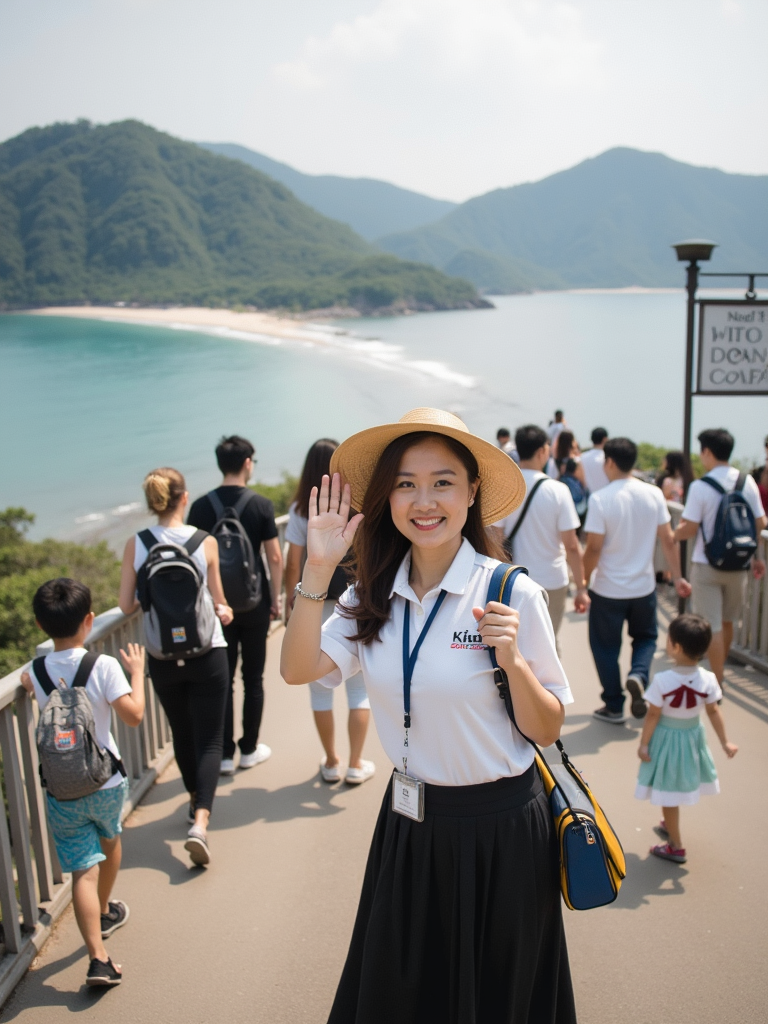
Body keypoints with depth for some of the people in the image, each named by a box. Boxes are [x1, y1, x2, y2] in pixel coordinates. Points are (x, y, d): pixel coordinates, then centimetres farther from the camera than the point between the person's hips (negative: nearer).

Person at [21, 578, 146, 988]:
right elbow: (134, 715, -17)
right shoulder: (104, 665, -16)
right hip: (106, 782, 0)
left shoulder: (35, 673, -6)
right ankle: (105, 912, 48)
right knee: (110, 841, 27)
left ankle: (99, 959, -3)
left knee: (83, 871, 4)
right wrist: (137, 672, -6)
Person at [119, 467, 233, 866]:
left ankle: (196, 801, 40)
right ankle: (200, 821, -9)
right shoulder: (205, 542, -11)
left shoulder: (135, 545, -8)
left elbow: (126, 606, -5)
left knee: (182, 734, 22)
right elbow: (220, 605, -3)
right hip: (206, 653, -2)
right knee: (209, 739, 6)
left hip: (162, 657, 2)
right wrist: (224, 612, 19)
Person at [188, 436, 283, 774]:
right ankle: (249, 750, 21)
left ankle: (224, 755, 13)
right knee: (253, 678, 12)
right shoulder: (260, 505, -8)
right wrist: (276, 598, 4)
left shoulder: (201, 507, -4)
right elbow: (275, 558, -7)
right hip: (254, 602, -1)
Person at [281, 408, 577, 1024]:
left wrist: (513, 661, -29)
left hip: (498, 832, -4)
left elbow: (547, 731, -11)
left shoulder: (512, 594, -18)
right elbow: (299, 669, -15)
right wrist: (319, 568, -21)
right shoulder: (374, 596, -4)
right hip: (408, 826, 4)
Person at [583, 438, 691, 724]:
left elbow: (594, 549, -16)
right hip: (644, 587, 4)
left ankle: (614, 707, 20)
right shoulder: (654, 494, -4)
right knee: (645, 637, 24)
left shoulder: (600, 499, -17)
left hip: (608, 590, -3)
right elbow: (668, 540, 0)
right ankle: (638, 676, -3)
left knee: (606, 646, 13)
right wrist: (677, 577, 9)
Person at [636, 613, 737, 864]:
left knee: (669, 790, 11)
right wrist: (725, 742, 8)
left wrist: (643, 743, -5)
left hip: (667, 738, -5)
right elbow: (713, 712, -4)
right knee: (680, 785, 26)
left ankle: (676, 847, 22)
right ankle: (670, 827, 47)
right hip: (693, 736, 5)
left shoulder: (662, 681, -27)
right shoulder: (708, 680, -15)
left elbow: (653, 715, -18)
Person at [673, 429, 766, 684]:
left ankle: (717, 684, 9)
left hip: (706, 565, -5)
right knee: (727, 622, 21)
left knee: (712, 626, 4)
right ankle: (720, 671, 38)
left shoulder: (700, 487, -17)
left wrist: (672, 535, 4)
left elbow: (689, 530, -17)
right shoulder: (748, 482, -3)